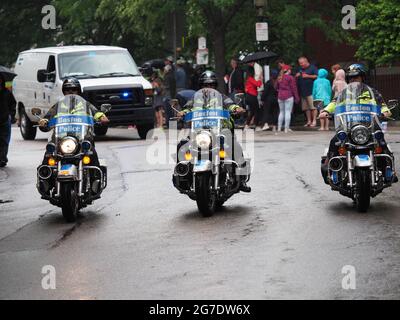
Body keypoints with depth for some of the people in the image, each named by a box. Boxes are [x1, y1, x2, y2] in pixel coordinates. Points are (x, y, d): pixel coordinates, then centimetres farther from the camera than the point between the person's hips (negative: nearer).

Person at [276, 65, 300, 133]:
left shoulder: (279, 78, 10)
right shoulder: (291, 77, -7)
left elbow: (277, 87, 16)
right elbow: (294, 88, -7)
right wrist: (296, 97, -2)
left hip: (280, 97, 6)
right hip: (289, 96, -6)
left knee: (281, 112, 14)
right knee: (288, 112, -4)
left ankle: (279, 128, 13)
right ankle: (286, 128, -8)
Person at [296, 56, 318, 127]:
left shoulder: (312, 68, 0)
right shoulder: (300, 69, 21)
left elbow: (317, 76, -8)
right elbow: (297, 79, 29)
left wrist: (308, 76, -12)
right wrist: (297, 76, 6)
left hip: (311, 91, -7)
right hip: (303, 92, 7)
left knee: (313, 107, -10)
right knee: (306, 108, 8)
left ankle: (314, 121, -9)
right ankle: (309, 121, 13)